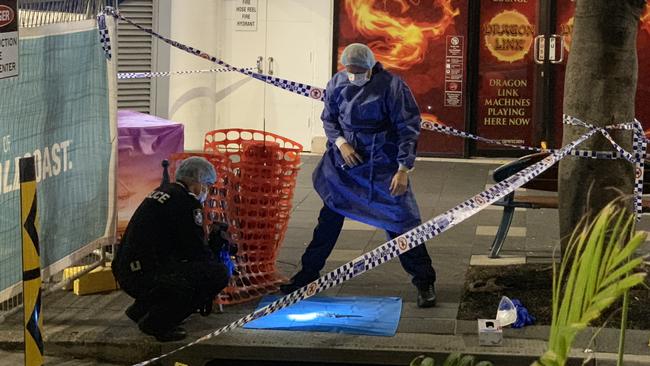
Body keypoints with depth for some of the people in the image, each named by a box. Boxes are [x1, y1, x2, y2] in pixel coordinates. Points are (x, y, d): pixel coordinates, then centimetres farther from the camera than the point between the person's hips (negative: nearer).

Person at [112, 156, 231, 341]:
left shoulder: (161, 193, 20)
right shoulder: (186, 202, -9)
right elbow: (196, 251, -8)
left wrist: (211, 244, 23)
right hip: (145, 277, -10)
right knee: (219, 273, -13)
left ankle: (141, 309, 22)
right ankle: (157, 322, -7)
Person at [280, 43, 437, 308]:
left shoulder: (392, 86, -16)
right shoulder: (337, 83, -3)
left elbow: (408, 128, -13)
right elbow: (328, 118, 11)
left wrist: (404, 169, -17)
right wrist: (340, 142, -9)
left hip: (382, 166, -4)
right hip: (343, 161, 4)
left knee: (400, 222, -6)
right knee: (329, 218, 13)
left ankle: (424, 282, 6)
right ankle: (308, 272, 27)